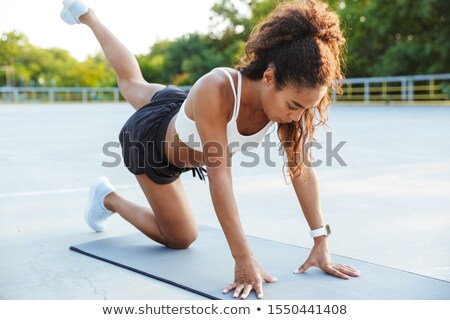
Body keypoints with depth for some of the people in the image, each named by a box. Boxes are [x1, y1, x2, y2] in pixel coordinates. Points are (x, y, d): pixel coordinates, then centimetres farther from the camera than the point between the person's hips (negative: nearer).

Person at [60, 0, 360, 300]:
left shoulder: (290, 97, -31)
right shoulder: (216, 90, -49)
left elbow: (303, 169, -26)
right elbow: (219, 177, -48)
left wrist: (321, 243, -29)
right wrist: (244, 258, -48)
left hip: (179, 113, 6)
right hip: (153, 142, -6)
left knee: (132, 82, 36)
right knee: (180, 238, 8)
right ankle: (108, 199, 27)